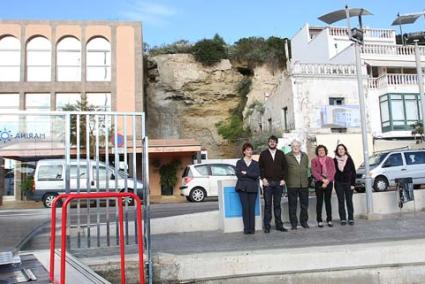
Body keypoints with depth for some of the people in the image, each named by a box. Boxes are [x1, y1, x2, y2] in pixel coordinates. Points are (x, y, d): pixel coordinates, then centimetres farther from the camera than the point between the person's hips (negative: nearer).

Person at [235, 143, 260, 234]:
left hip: (253, 188, 1)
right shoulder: (239, 162, 11)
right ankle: (246, 228, -1)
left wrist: (246, 173, -7)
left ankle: (252, 228, -1)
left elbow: (257, 175, -1)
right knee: (245, 208, -7)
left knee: (252, 208, -5)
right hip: (242, 188, -1)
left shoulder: (255, 163, 14)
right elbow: (238, 174, -3)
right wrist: (250, 175, -4)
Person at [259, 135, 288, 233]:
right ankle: (267, 226, 4)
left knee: (277, 204, 7)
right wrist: (263, 179, -6)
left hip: (279, 183, 2)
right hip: (267, 183, -1)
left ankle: (279, 224, 13)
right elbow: (260, 167, 4)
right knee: (267, 204, 0)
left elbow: (285, 167, 9)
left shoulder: (281, 154, 10)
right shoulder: (263, 154, 5)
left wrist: (283, 179, -1)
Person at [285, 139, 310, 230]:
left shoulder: (305, 156, 13)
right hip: (292, 184, -4)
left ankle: (304, 221, 22)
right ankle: (293, 223, 10)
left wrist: (306, 178, 14)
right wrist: (286, 180, -3)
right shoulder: (287, 157, -2)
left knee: (304, 204, 9)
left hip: (304, 184, 4)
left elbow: (306, 167, 20)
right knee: (292, 205, 2)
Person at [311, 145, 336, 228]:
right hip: (318, 182, -1)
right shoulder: (314, 161, 5)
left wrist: (327, 180, -13)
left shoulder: (330, 160, 8)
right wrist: (323, 179, -16)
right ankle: (319, 220, 4)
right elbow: (314, 172, -5)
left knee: (328, 201, 4)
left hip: (329, 182, 1)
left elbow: (332, 171, 0)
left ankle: (329, 220, 9)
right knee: (319, 201, 0)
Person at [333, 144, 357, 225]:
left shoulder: (349, 159, 0)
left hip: (348, 183, -1)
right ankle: (343, 219, 8)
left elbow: (353, 172, 0)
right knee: (341, 202, 3)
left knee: (349, 201, 3)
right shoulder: (334, 160, 2)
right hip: (338, 184, 1)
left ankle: (351, 219, 10)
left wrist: (353, 184, -5)